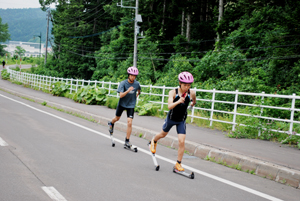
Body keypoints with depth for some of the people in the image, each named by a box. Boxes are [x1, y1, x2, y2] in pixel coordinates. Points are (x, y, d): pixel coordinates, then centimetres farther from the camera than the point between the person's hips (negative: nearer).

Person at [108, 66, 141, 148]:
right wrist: (128, 91, -40)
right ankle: (111, 124, 58)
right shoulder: (123, 83, -17)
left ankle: (127, 141, -2)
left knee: (129, 123, -11)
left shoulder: (137, 84, -7)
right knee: (117, 118, 21)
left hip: (131, 105, 1)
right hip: (122, 104, 0)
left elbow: (139, 91, 17)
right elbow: (121, 95, -27)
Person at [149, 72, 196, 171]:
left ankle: (178, 164, 3)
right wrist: (178, 102, -55)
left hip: (181, 121, 1)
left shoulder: (191, 93, -17)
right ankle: (154, 141, 59)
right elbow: (169, 106, -38)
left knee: (181, 141, -11)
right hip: (171, 118, -1)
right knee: (163, 134, 24)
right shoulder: (173, 92, -25)